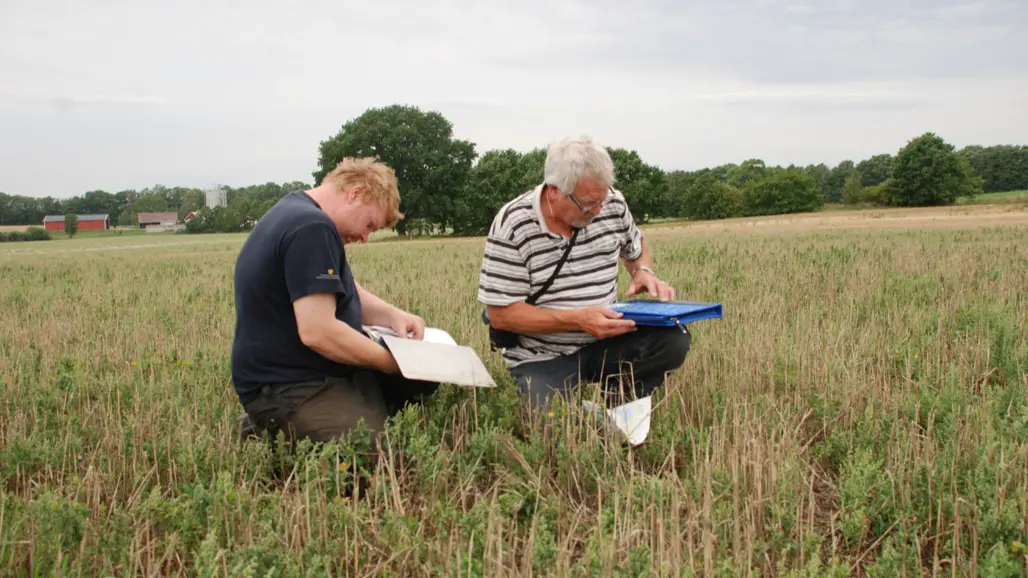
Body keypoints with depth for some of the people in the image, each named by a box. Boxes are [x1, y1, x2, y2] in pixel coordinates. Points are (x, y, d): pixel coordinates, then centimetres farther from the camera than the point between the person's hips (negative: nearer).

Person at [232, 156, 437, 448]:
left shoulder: (296, 211, 13)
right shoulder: (312, 229, -21)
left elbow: (344, 293, 20)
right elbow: (317, 331, -28)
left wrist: (393, 315, 1)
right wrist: (389, 361, -15)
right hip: (290, 390, -11)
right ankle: (276, 432, -4)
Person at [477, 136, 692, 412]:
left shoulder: (613, 203, -3)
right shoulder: (512, 225, -17)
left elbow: (635, 245, 21)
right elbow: (501, 314, -17)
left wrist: (643, 271, -4)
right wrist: (579, 320, -26)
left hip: (605, 341, 4)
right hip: (542, 358, -4)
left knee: (675, 339, -20)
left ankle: (618, 399, 1)